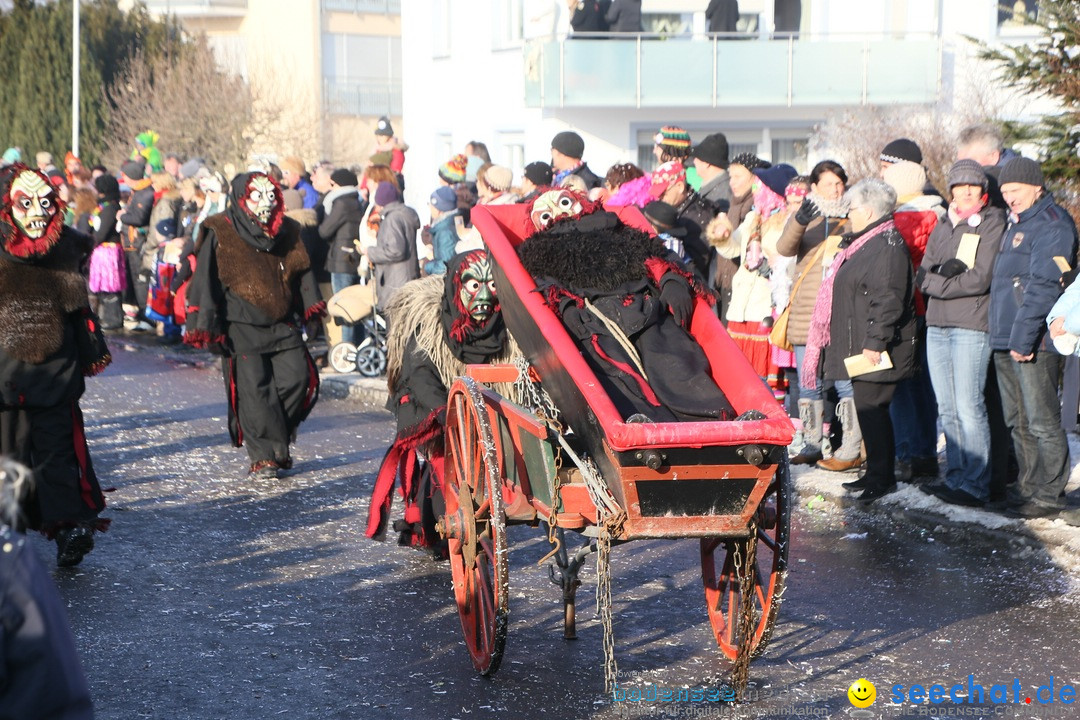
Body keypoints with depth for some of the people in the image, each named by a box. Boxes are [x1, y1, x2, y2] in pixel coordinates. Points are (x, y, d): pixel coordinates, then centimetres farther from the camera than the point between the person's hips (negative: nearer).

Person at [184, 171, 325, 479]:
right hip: (241, 326, -5)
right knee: (254, 387, -8)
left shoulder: (286, 232, 12)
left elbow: (301, 272, 24)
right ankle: (264, 456, 1)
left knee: (298, 377, -7)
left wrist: (311, 305, 19)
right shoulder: (220, 235, -4)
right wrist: (206, 327, -10)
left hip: (281, 326, 5)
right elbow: (205, 281, -5)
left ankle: (278, 438, 14)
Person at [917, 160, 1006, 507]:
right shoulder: (943, 226, 18)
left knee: (969, 407, -10)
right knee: (947, 409, 8)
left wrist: (939, 281, -4)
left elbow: (980, 279, -11)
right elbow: (922, 276, 9)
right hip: (937, 325, 7)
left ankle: (976, 485, -7)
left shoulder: (992, 223, -1)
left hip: (972, 325, -6)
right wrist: (946, 272, -10)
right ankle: (956, 475, 14)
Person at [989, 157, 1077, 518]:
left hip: (1034, 343, -10)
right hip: (1005, 341, 10)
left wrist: (1024, 338, -24)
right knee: (1017, 421, 14)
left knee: (1042, 423, -5)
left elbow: (1043, 286, -20)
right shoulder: (1015, 223, 20)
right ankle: (1028, 487, 22)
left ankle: (1049, 495, 0)